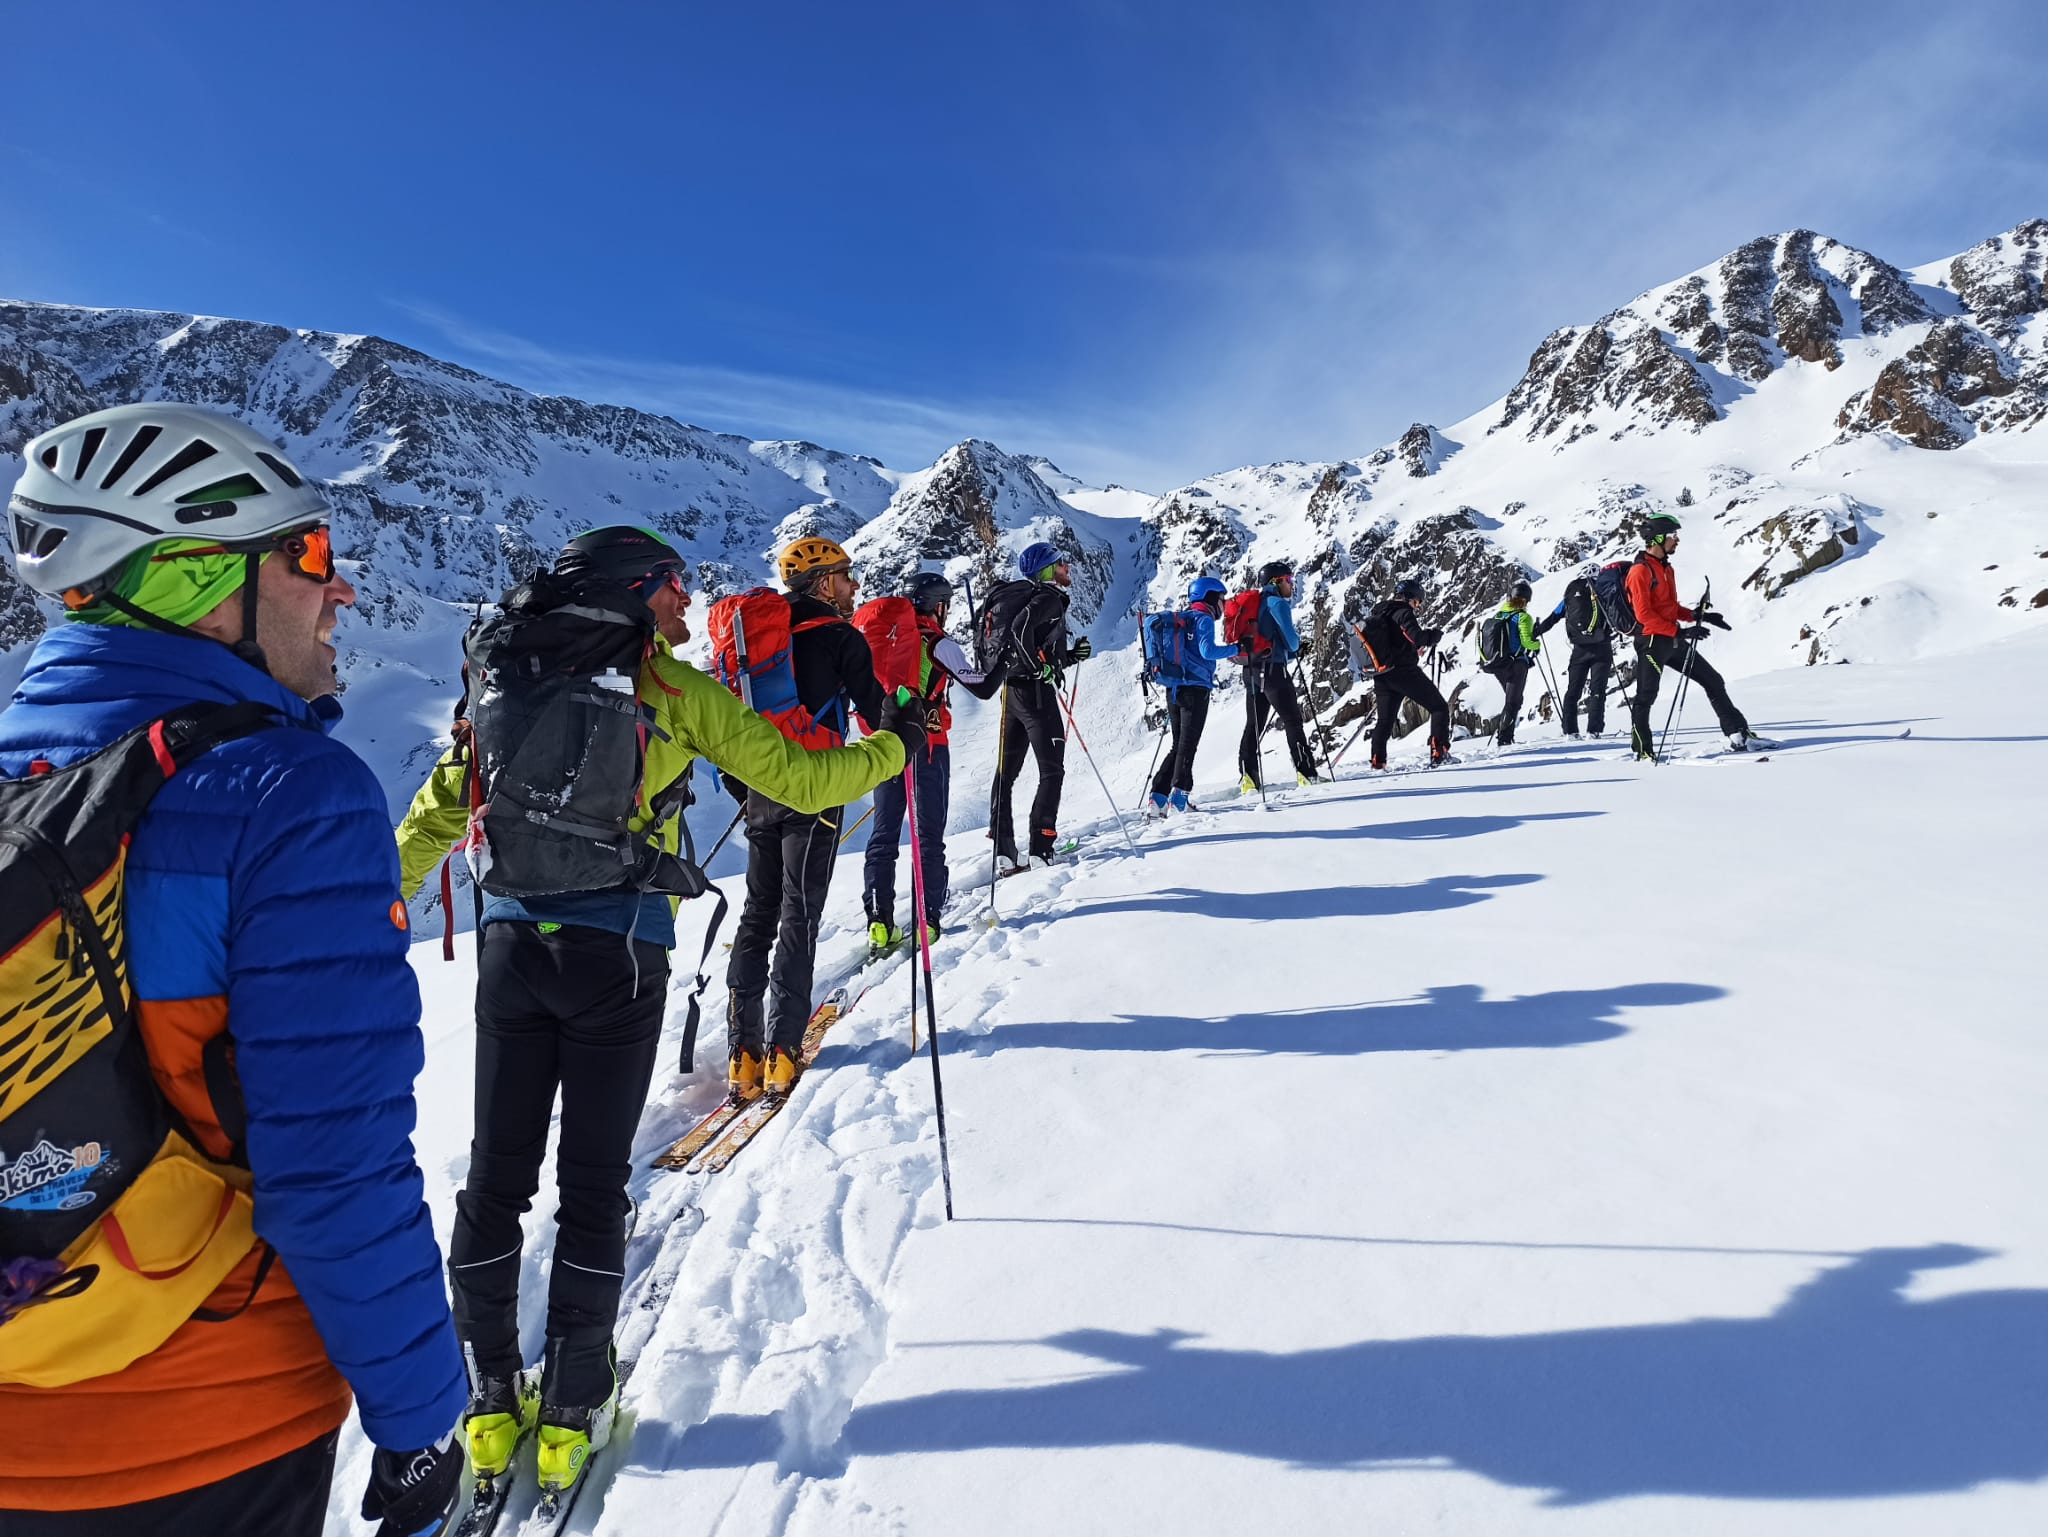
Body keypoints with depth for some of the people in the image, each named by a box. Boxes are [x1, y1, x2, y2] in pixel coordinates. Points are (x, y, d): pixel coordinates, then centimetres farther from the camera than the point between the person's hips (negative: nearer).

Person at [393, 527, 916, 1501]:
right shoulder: (677, 691, -4)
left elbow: (440, 808, 12)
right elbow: (798, 780, -3)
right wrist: (893, 747, 13)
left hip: (512, 943, 4)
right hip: (617, 956, -4)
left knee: (497, 1174, 14)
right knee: (593, 1181, 9)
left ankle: (491, 1397, 25)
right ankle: (573, 1404, 20)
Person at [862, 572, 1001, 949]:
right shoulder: (938, 643, -7)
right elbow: (983, 688, -7)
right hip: (927, 747, -5)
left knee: (884, 835, 8)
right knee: (929, 836, 3)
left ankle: (879, 923, 5)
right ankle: (928, 920, 4)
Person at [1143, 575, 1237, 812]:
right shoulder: (1204, 619, -6)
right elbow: (1208, 650, -21)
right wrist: (1237, 648, -12)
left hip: (1174, 689, 8)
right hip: (1195, 688, -8)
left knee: (1178, 745, 11)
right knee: (1188, 744, -6)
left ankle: (1159, 796, 5)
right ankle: (1179, 795, -10)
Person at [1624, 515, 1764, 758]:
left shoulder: (1666, 568, 16)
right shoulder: (1640, 570, -12)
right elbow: (1643, 614, -19)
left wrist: (1698, 616, 8)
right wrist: (1679, 631, -21)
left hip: (1672, 639, 9)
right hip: (1652, 640, -9)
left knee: (1713, 680, 11)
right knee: (1646, 697, -5)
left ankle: (1738, 733, 18)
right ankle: (1643, 751, 3)